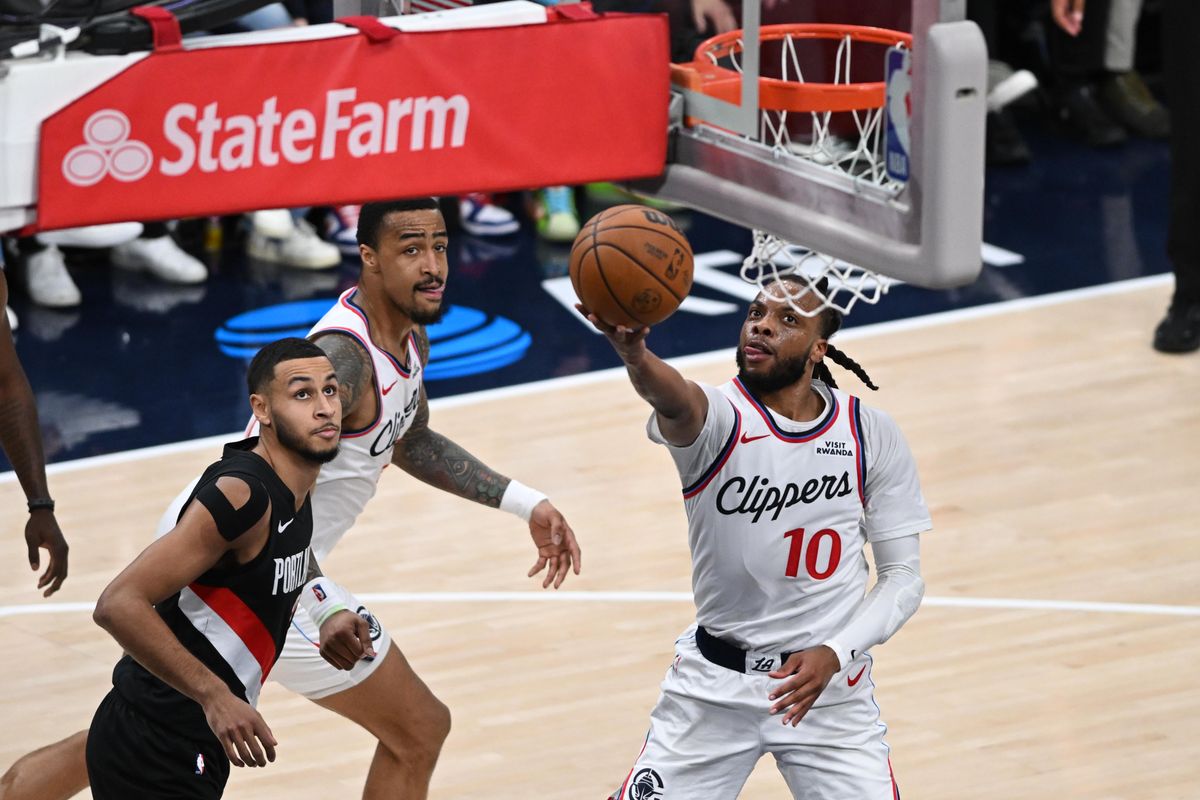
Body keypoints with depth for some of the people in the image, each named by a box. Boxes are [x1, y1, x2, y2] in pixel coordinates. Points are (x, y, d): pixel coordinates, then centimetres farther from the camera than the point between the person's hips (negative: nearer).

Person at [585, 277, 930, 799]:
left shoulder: (872, 437, -6)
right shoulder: (720, 419, -14)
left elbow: (903, 576, -2)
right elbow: (676, 402, -40)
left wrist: (835, 654, -17)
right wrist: (633, 353, -63)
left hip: (832, 688, 1)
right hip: (715, 683, -1)